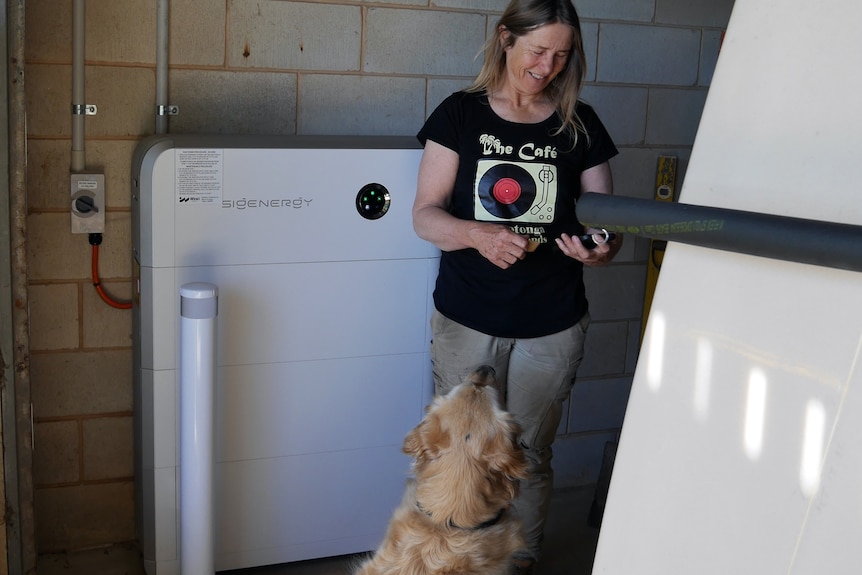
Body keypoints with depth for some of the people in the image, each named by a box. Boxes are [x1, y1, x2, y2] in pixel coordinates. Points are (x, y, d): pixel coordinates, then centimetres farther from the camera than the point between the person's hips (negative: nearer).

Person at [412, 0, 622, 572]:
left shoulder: (580, 125, 2)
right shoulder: (461, 114, -1)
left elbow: (605, 219, 3)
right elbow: (426, 215, -4)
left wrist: (600, 248, -21)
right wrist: (476, 234, -25)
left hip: (552, 326, 1)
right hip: (466, 320, 0)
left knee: (530, 455, 12)